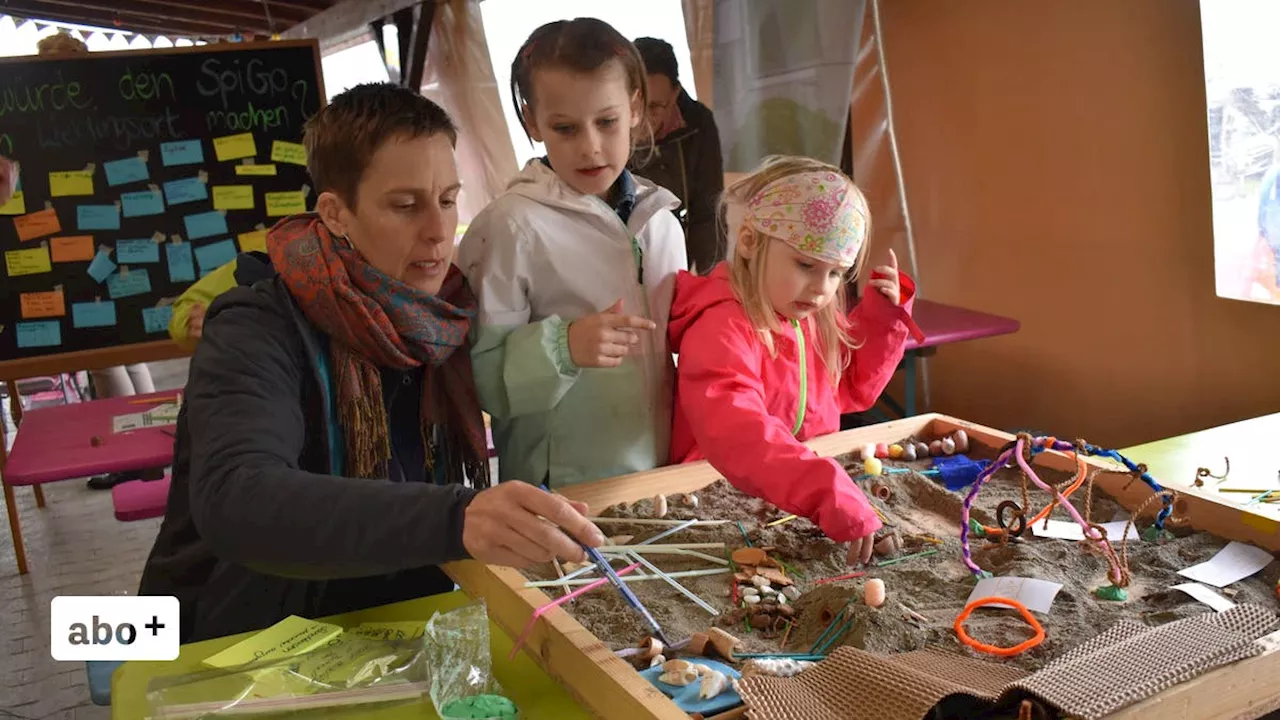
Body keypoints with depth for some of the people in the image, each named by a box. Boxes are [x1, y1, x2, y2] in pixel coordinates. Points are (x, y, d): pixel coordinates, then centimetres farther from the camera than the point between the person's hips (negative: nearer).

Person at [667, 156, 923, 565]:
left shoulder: (816, 319, 5)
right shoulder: (723, 330, -22)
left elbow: (852, 390, 20)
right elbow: (738, 435, -37)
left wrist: (884, 317, 7)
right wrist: (829, 495, -48)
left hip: (807, 499, 7)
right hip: (721, 497, -6)